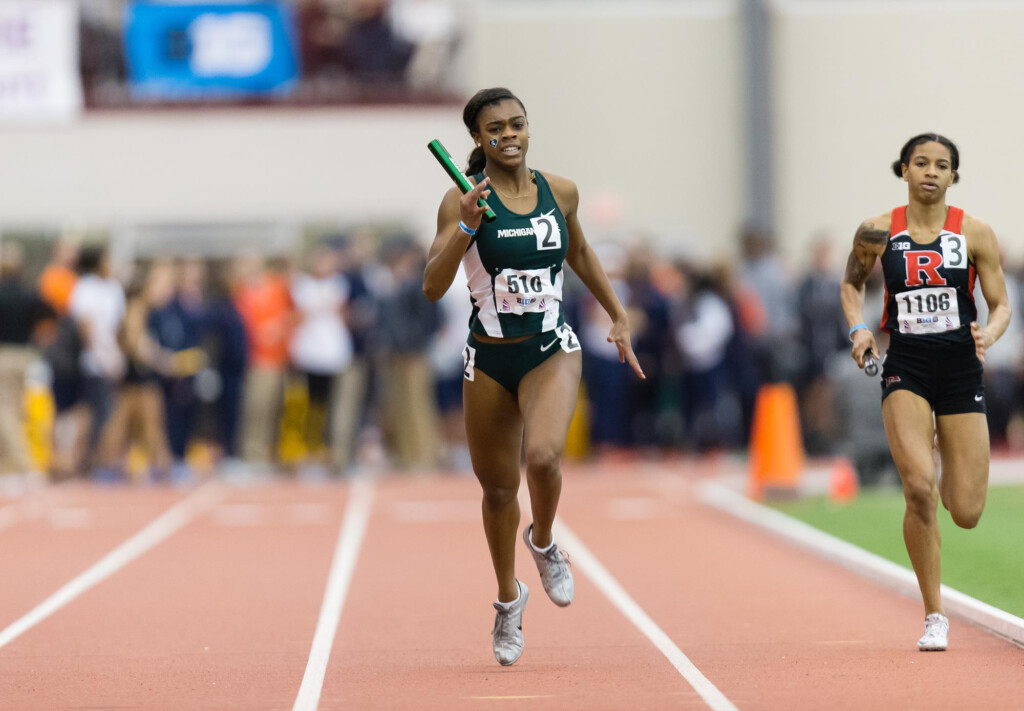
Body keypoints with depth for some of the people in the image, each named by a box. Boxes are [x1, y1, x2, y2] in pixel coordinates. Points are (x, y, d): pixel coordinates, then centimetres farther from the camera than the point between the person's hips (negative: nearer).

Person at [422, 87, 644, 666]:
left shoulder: (560, 193, 1)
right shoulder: (465, 200, -8)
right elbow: (433, 287, -16)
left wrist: (619, 316, 23)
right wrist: (466, 228, -28)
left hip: (553, 351, 0)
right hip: (489, 358, 0)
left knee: (544, 455, -27)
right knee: (499, 488, 10)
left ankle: (544, 543, 5)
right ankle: (509, 597, 36)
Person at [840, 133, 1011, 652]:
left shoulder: (975, 234, -1)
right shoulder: (879, 232, 1)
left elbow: (1001, 304, 5)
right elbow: (851, 283, 19)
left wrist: (988, 334, -17)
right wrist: (858, 327, 1)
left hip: (961, 371, 1)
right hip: (905, 370, -1)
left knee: (966, 513, 0)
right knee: (919, 489, -23)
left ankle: (946, 475, 41)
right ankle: (934, 617, -9)